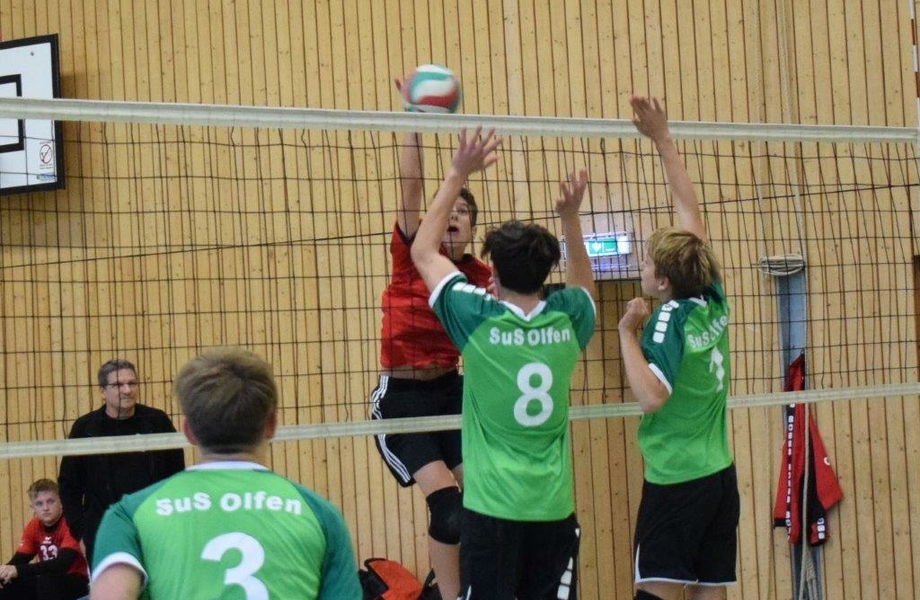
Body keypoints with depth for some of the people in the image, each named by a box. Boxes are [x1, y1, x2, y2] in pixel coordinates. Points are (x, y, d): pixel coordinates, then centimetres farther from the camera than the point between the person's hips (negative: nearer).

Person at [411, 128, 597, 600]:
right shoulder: (566, 320, 1)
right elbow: (582, 282, 28)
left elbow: (423, 251, 5)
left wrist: (458, 174, 7)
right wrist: (571, 216, 24)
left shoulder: (480, 318, -9)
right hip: (555, 507, 4)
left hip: (492, 507, -4)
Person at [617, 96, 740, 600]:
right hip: (720, 476, 7)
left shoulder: (669, 321, -15)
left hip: (675, 482, -7)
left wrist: (628, 333, -17)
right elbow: (690, 213, 11)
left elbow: (651, 397, -28)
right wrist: (663, 140, 14)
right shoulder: (712, 301, 3)